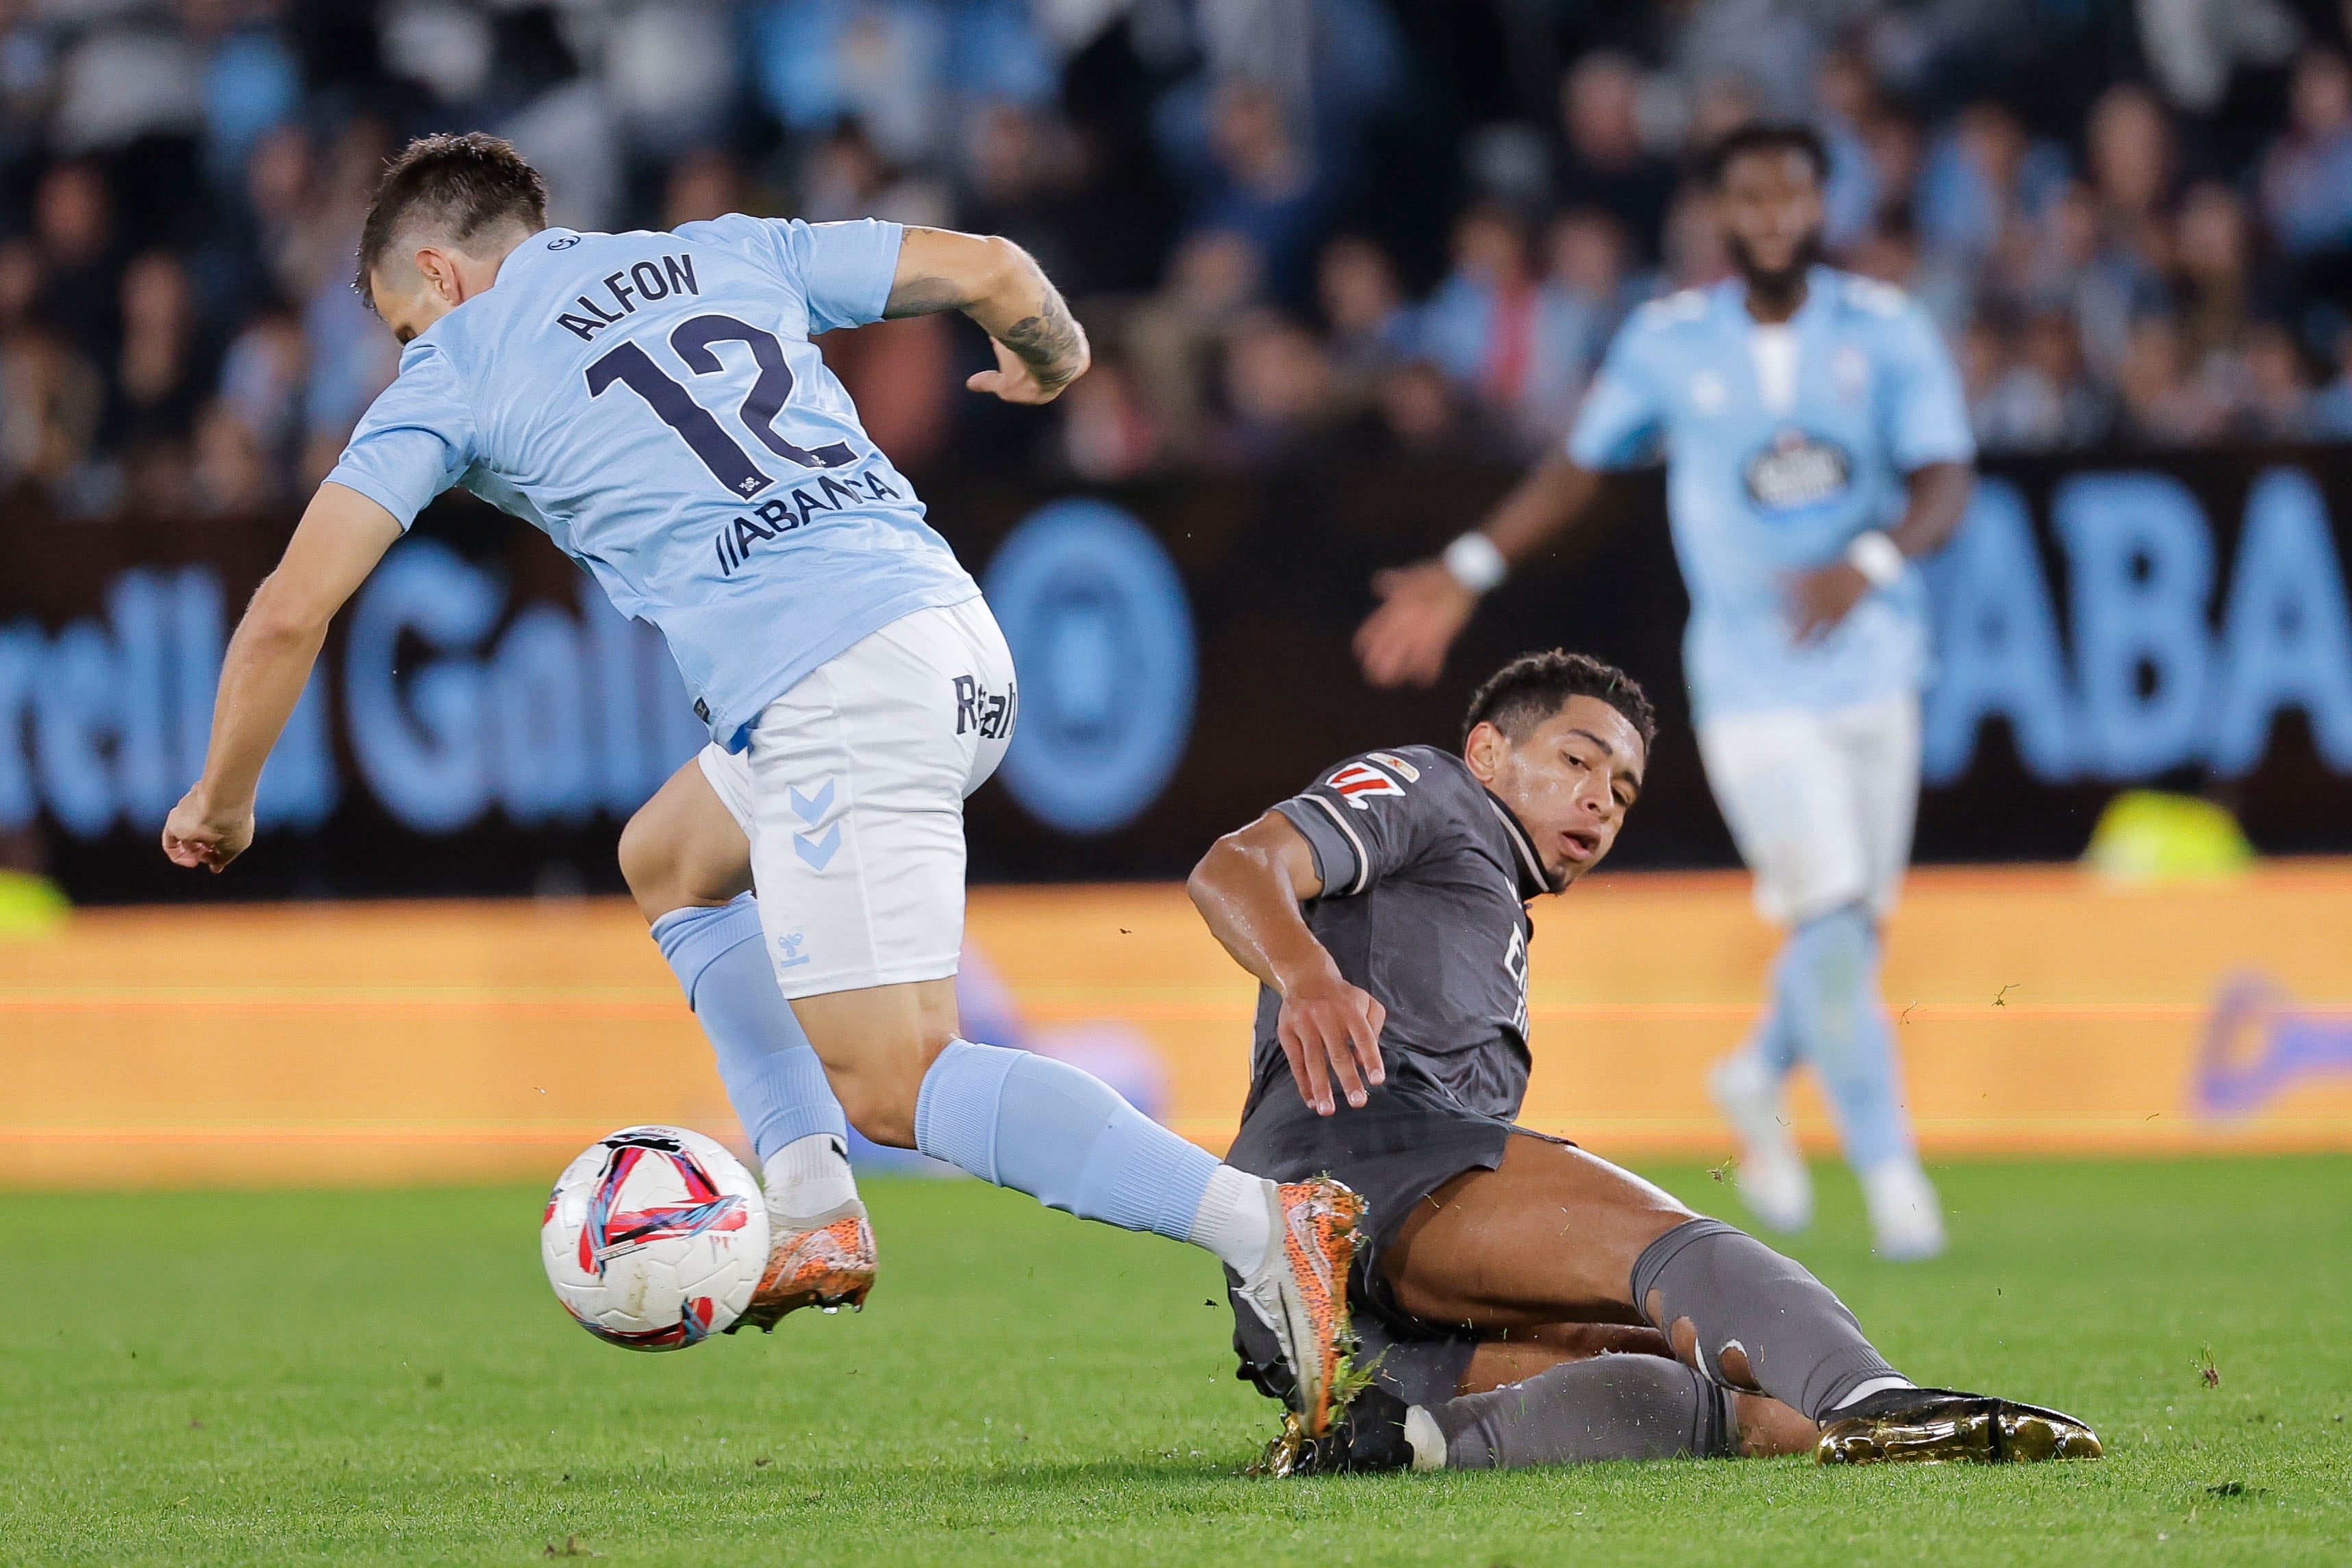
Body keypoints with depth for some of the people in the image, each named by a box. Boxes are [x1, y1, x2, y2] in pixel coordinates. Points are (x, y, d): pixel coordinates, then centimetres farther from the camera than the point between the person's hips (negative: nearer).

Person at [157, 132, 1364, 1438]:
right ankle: (811, 1212, 17)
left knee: (894, 1088, -6)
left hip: (830, 694, -8)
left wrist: (221, 803, 20)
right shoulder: (727, 253, 23)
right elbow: (990, 267, 20)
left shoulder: (455, 370, 9)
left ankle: (1259, 1220, -23)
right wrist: (1052, 360, 43)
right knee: (668, 859, 29)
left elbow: (289, 614, 5)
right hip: (956, 637, 8)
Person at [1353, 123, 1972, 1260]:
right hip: (1752, 684, -3)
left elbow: (1944, 483, -10)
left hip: (1873, 665, 3)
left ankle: (1758, 1081, 40)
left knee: (1858, 925, 11)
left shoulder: (1883, 331, -2)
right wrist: (1468, 574, 8)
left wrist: (1869, 564, -29)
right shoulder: (1668, 344, -2)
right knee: (1829, 920, -14)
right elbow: (1582, 468, 12)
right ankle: (1890, 1171, -6)